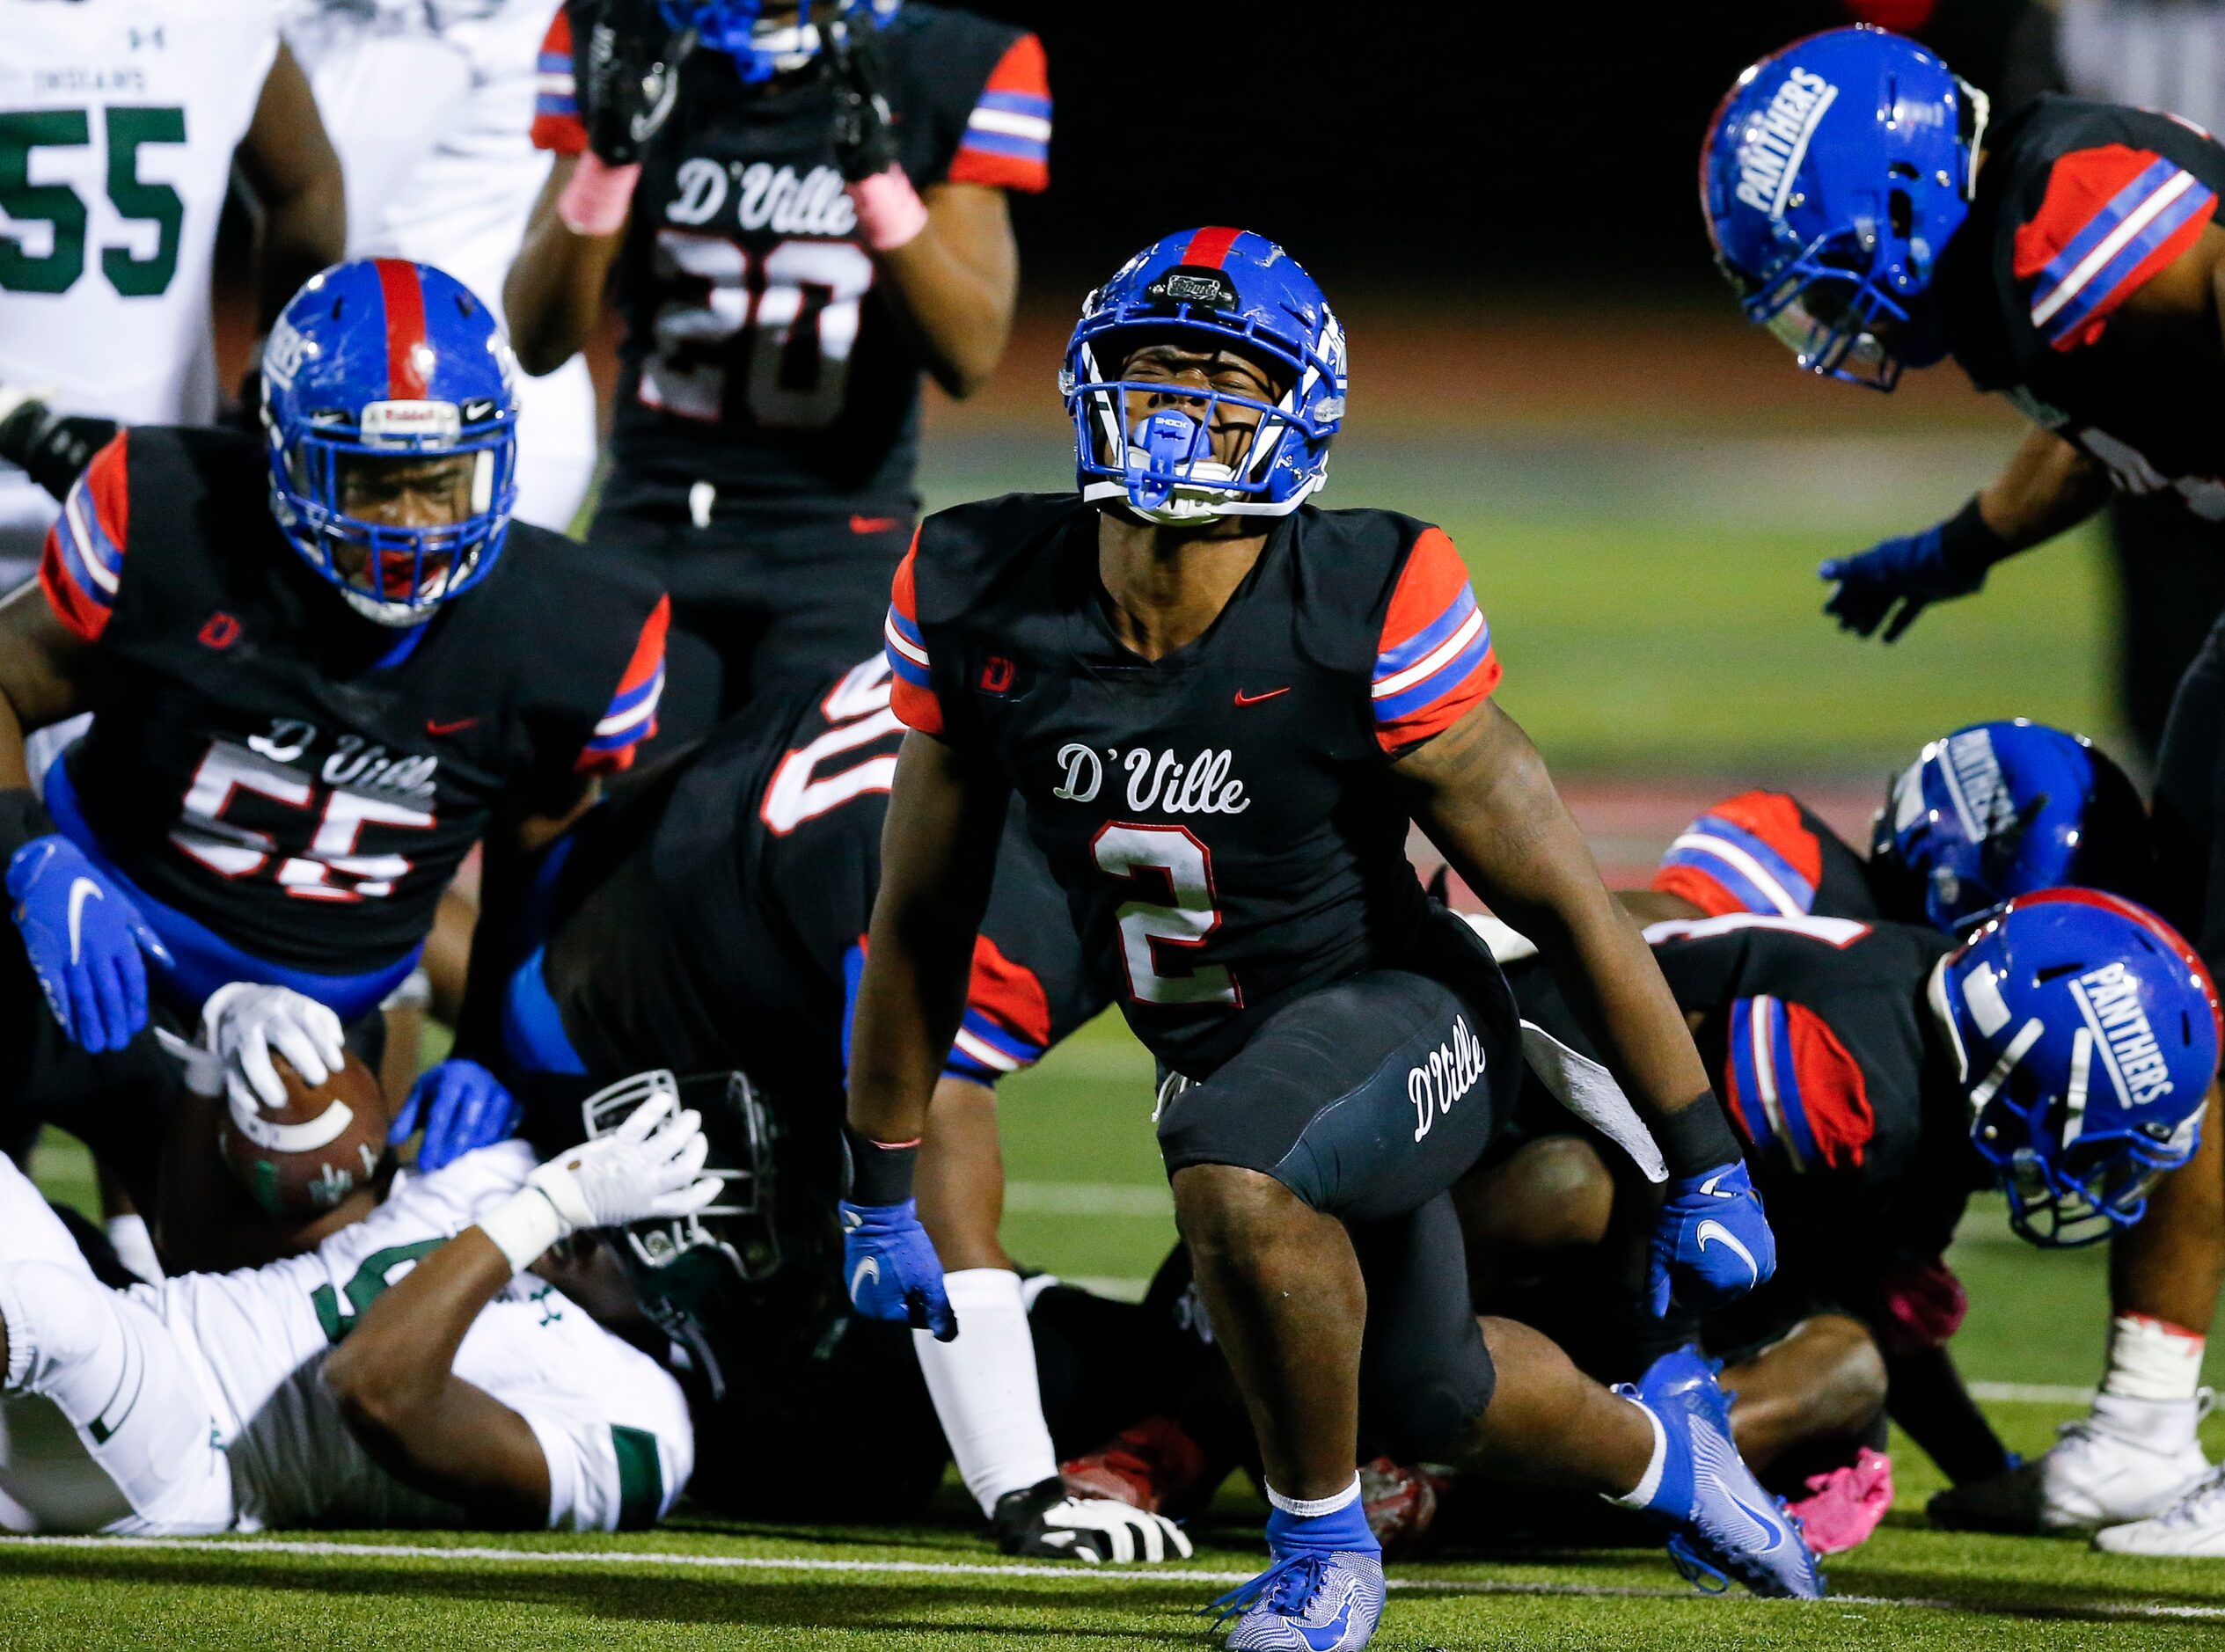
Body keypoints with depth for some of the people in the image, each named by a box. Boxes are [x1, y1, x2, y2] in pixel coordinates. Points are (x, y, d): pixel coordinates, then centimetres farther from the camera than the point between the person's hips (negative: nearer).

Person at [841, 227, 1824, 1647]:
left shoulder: (1363, 616, -26)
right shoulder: (983, 600, -15)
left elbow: (1565, 897, -17)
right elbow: (924, 915, 1)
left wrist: (1705, 1166, -13)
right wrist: (882, 1194, 8)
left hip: (1395, 1008, -6)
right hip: (1215, 1047, 6)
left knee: (1234, 1170, -36)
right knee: (1431, 1393, 22)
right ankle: (1654, 1447, 57)